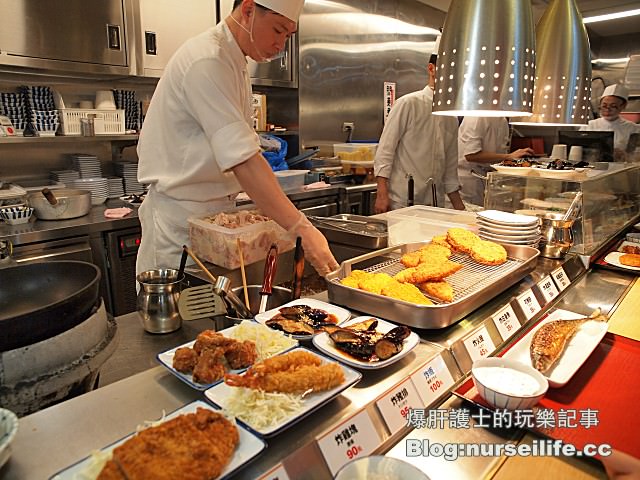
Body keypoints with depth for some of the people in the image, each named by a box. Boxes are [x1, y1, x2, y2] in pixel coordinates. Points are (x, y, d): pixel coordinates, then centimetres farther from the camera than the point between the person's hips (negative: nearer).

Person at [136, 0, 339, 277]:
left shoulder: (233, 62, 12)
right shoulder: (207, 61, -20)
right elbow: (244, 160, -30)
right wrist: (303, 230, -33)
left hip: (214, 211, 9)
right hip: (181, 218, -9)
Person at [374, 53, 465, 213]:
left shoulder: (451, 117, 15)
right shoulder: (408, 103, -5)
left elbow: (450, 169, 18)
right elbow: (385, 150, -9)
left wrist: (460, 207, 14)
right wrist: (382, 194, -16)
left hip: (435, 205, 6)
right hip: (401, 203, -6)